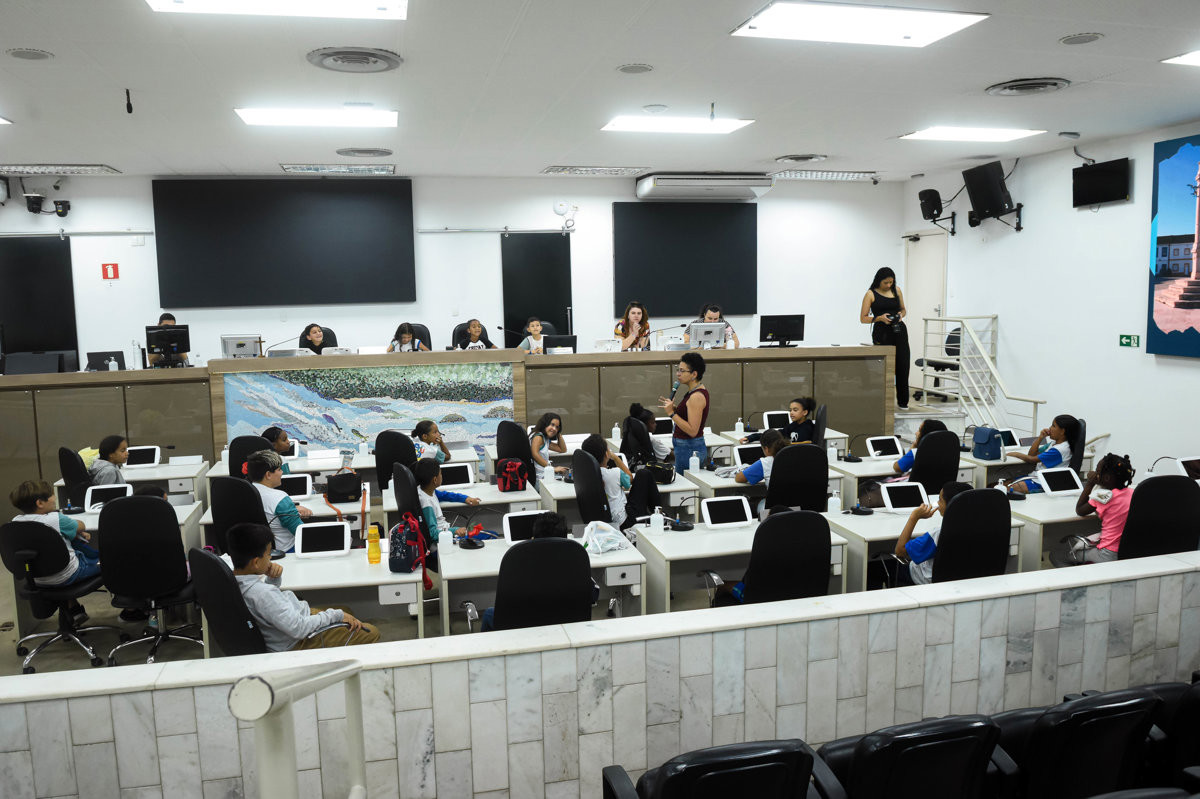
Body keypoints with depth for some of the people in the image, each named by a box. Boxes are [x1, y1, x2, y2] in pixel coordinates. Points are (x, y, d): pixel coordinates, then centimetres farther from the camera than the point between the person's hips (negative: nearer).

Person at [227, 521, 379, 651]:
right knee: (371, 633, -4)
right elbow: (298, 629, -34)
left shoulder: (235, 581, -6)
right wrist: (336, 615, -23)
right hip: (296, 644, -10)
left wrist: (273, 578, -6)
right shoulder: (261, 593, -35)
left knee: (344, 611, 27)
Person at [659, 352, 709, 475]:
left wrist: (672, 413, -23)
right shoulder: (699, 391, 10)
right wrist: (675, 408, 9)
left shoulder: (696, 396, -20)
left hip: (689, 450, -10)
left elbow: (692, 430, -24)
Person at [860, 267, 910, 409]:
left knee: (903, 366, -2)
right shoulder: (871, 294, -1)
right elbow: (863, 318, -1)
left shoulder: (896, 290, 11)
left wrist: (901, 314, -1)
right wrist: (879, 318, -16)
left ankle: (903, 401, 11)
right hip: (881, 332, -3)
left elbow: (904, 309, 22)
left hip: (899, 331, 3)